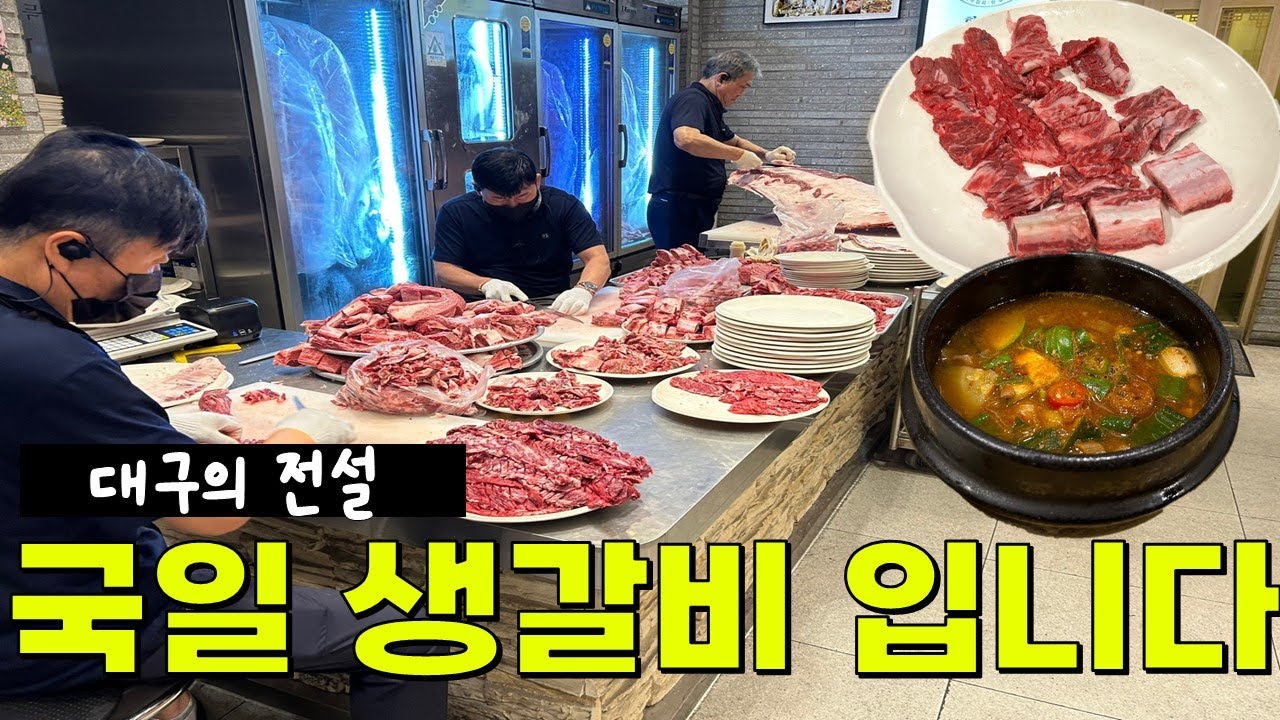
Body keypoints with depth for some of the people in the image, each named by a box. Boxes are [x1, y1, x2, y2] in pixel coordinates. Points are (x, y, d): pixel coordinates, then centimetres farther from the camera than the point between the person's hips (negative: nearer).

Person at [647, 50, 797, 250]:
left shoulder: (710, 106, 22)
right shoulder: (692, 100, -11)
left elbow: (734, 141, 36)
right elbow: (686, 138, -33)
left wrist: (767, 155, 17)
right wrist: (737, 155, -25)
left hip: (695, 209, 10)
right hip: (677, 209, -10)